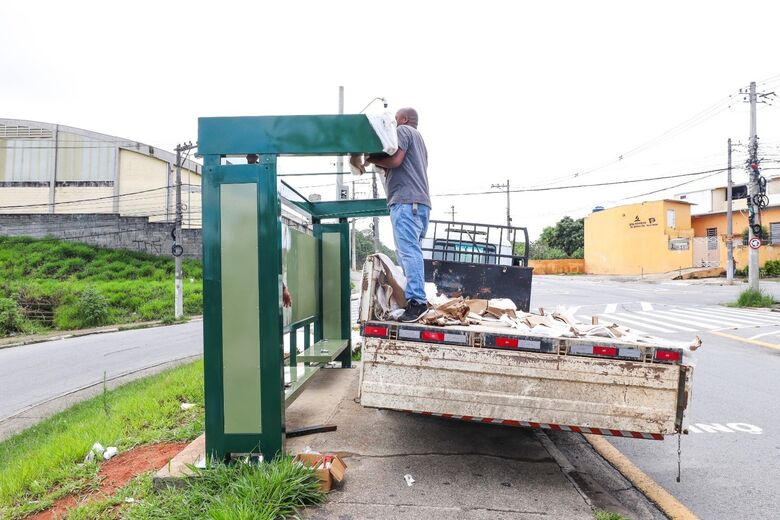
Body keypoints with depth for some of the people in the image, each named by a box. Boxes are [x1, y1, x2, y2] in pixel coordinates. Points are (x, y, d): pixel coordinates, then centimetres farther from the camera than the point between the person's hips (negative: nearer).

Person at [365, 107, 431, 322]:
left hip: (406, 200, -10)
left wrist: (371, 159, 3)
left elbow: (395, 160, -11)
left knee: (408, 251, -16)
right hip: (420, 202, 10)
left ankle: (417, 300, -22)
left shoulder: (403, 131, 5)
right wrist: (383, 167, 19)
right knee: (411, 251, 6)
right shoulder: (418, 138, 33)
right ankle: (414, 298, 3)